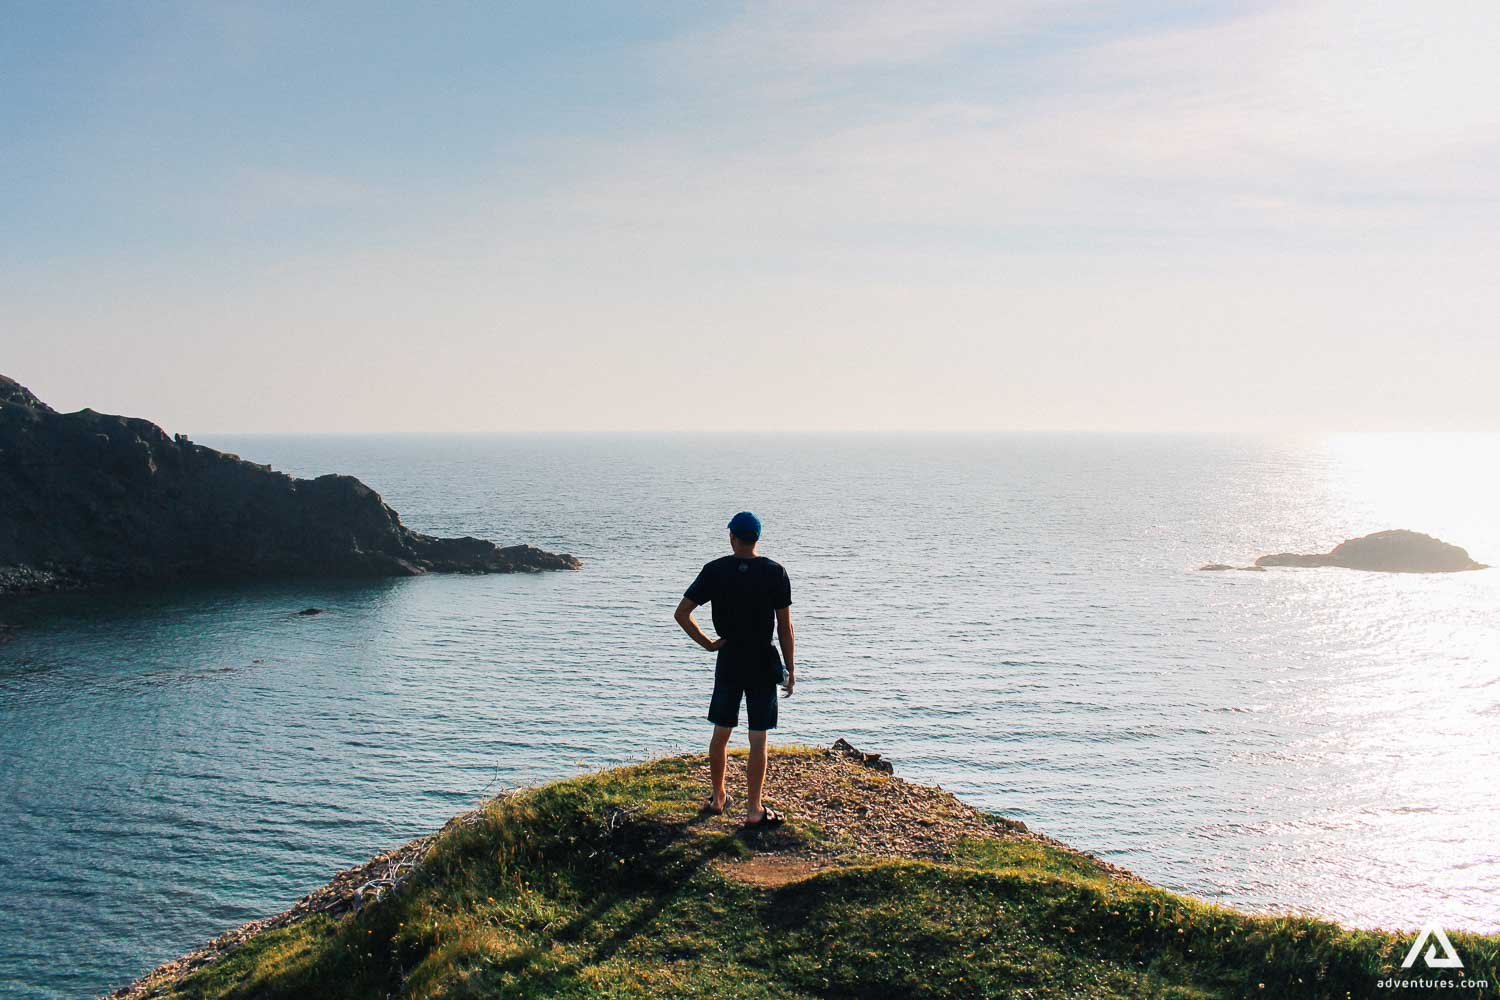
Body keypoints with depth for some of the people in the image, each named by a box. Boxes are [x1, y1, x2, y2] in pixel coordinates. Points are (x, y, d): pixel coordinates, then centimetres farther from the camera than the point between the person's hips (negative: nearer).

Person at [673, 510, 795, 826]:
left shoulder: (715, 571, -2)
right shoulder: (775, 572, -7)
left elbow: (682, 613, -4)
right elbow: (785, 627, -6)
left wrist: (708, 643, 3)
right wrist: (791, 669, 1)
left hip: (728, 662, 2)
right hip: (763, 664, -2)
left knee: (721, 733, 16)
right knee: (758, 740, 2)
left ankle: (718, 797, 30)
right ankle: (754, 810, 6)